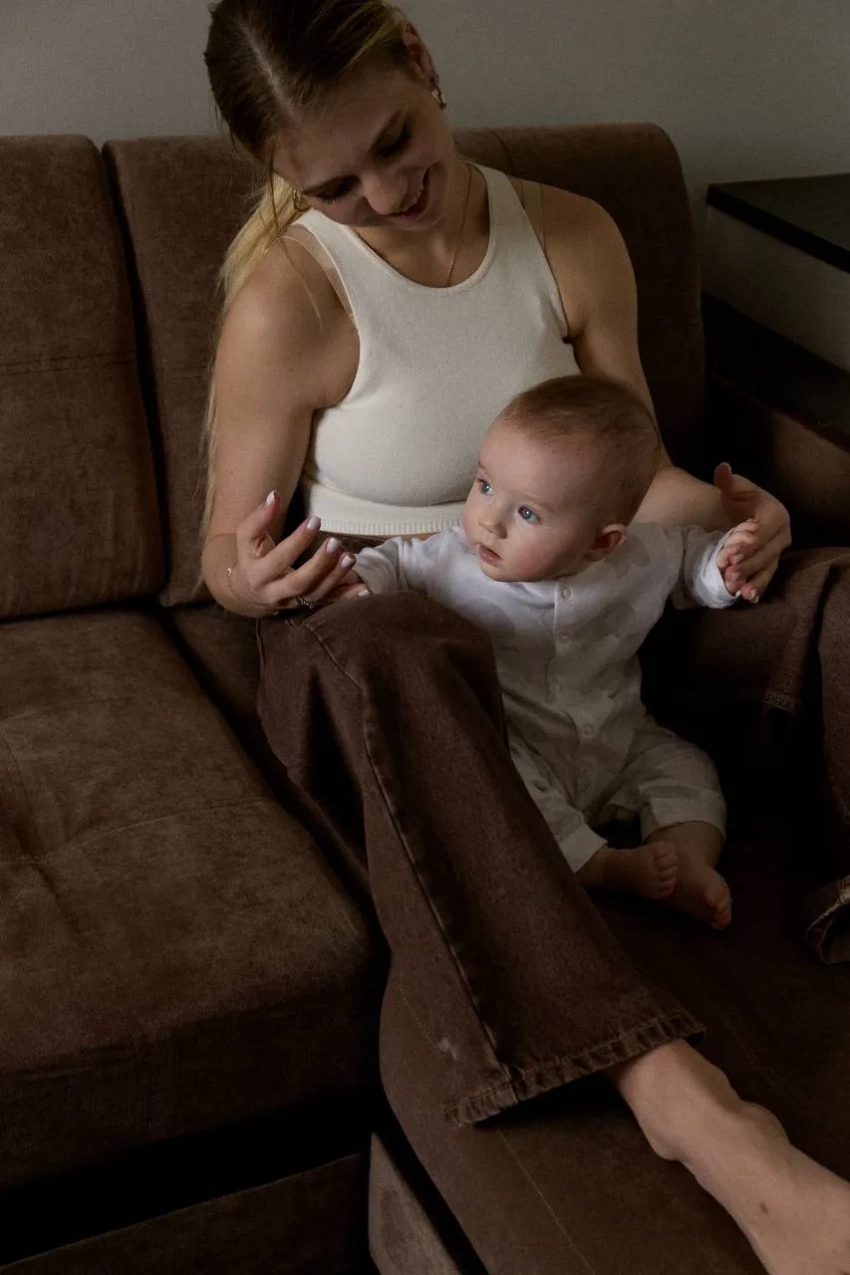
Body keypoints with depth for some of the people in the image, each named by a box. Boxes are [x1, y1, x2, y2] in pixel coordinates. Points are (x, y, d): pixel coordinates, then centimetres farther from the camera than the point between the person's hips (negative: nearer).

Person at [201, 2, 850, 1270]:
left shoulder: (573, 239, 0)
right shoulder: (288, 300, -11)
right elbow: (225, 555, -3)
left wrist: (716, 508, -13)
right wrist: (258, 578, -27)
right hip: (359, 651, -3)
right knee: (397, 644, -43)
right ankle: (688, 1103, -51)